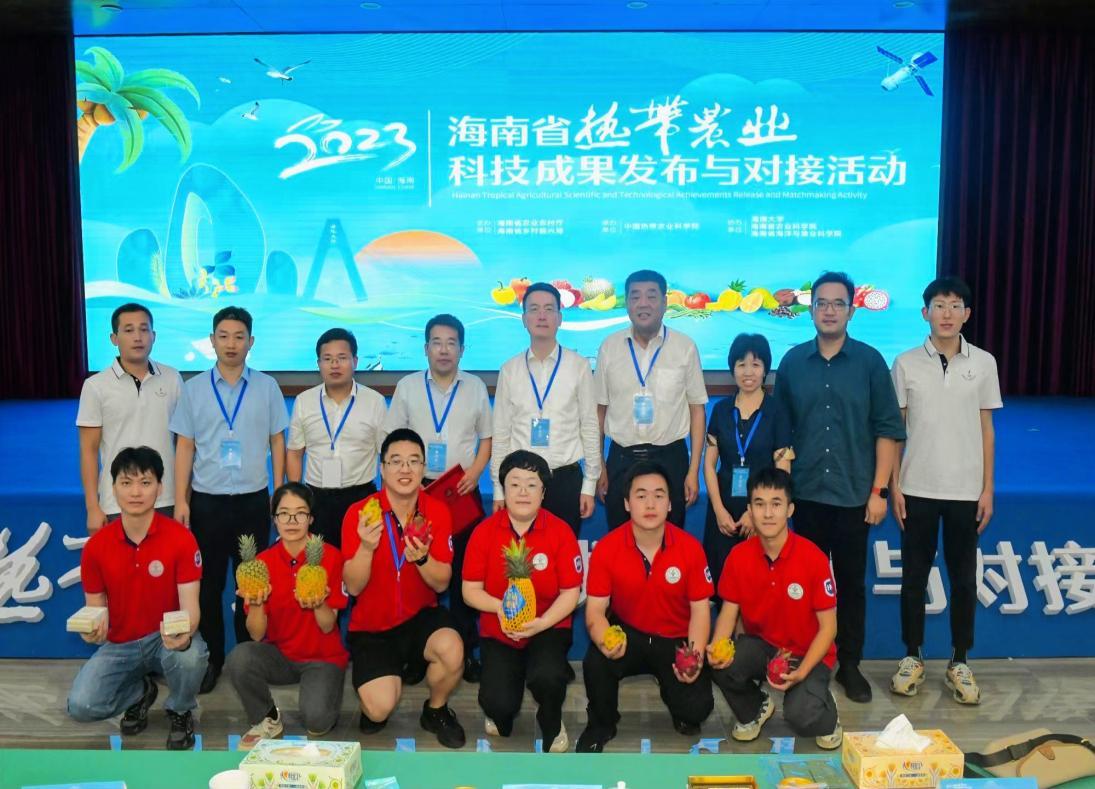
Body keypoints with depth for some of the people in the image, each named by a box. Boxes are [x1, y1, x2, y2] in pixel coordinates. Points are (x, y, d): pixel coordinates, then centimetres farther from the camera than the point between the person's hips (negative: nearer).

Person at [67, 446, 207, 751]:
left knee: (189, 655, -37)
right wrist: (94, 629, -25)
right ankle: (139, 692, 15)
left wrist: (185, 633, -42)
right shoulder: (96, 546, -7)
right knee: (81, 706, -20)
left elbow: (190, 605, -18)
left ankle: (180, 712, 0)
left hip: (167, 637, -2)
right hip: (120, 644, 3)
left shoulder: (181, 538, -16)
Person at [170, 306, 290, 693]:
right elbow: (184, 447, 3)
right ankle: (211, 659, 23)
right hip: (206, 500, 1)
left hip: (253, 500, 0)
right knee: (208, 583, 8)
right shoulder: (193, 388, 3)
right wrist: (180, 500, -1)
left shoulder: (267, 387, 2)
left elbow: (277, 443, 4)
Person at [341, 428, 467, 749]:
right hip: (372, 626, -1)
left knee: (452, 650, -30)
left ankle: (436, 711, 3)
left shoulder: (437, 512, -6)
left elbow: (442, 583, -6)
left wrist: (421, 558, -27)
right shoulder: (359, 514, -12)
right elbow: (353, 587, -13)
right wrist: (366, 547, -32)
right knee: (380, 708, -21)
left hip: (421, 616, 2)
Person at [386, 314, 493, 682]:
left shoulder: (475, 387, 8)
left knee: (465, 572, 3)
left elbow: (487, 436, 11)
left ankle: (467, 650, 14)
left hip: (463, 491, 1)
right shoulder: (407, 386, 5)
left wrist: (475, 471, -6)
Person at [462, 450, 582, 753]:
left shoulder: (560, 531, -9)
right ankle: (503, 715, 24)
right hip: (498, 631, 1)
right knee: (498, 704, -19)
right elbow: (470, 590, -3)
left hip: (548, 628, -1)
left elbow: (570, 592, -7)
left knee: (546, 677, -32)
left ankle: (552, 725, 7)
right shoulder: (485, 531, -6)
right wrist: (499, 607, -23)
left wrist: (542, 622, -23)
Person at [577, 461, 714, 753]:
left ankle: (683, 713, 22)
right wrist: (605, 642, -35)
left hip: (676, 639, 0)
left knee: (697, 707, -21)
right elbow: (595, 609, -12)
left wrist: (695, 657, -23)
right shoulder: (606, 548, -15)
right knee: (595, 662, -32)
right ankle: (601, 725, 2)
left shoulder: (690, 547, -14)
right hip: (627, 633, 0)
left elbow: (700, 609, -6)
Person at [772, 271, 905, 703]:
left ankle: (850, 664, 22)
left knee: (851, 582, 8)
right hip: (806, 493, 1)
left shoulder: (870, 361, -2)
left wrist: (878, 491, -6)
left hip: (854, 494, -1)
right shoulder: (793, 361, 3)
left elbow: (887, 429, -2)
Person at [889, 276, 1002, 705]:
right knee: (913, 577, 8)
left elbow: (986, 429, 5)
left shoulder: (983, 363, 1)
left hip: (965, 490, 1)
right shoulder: (906, 363, -2)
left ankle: (959, 663, 23)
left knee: (964, 579, 9)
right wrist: (894, 487, -3)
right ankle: (913, 657, 22)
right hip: (918, 489, -1)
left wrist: (988, 489, 1)